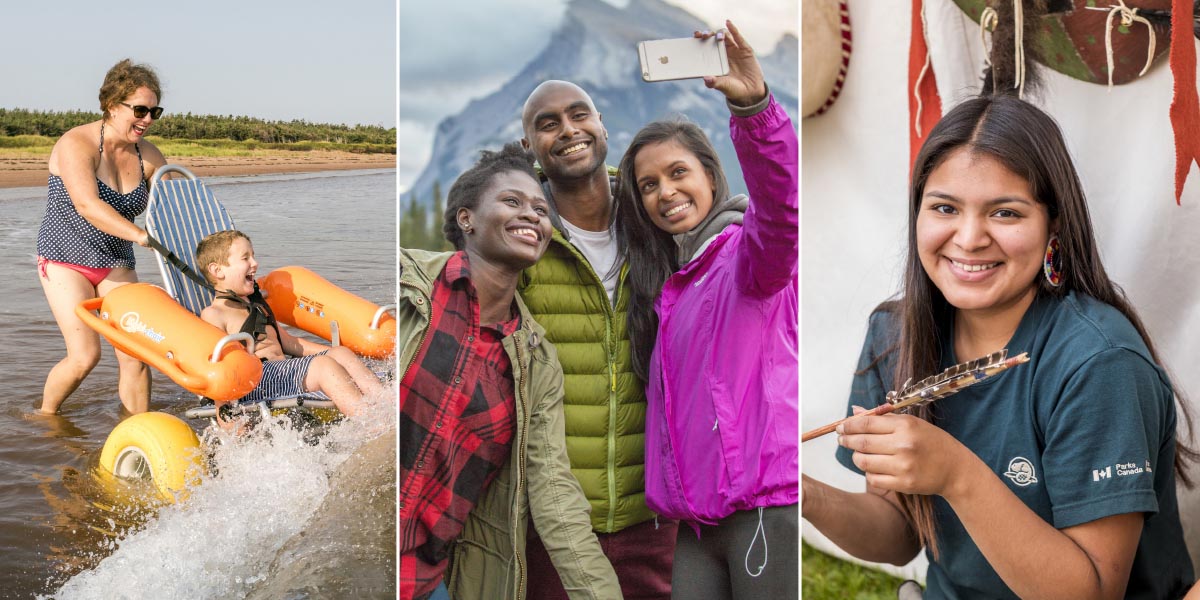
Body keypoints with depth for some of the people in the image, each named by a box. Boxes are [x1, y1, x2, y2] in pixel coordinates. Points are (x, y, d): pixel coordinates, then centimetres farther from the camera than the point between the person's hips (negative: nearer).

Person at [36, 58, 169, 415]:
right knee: (85, 355, -13)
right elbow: (87, 205, -33)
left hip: (117, 264, 5)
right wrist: (141, 235, -45)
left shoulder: (147, 156, -1)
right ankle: (44, 416, 13)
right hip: (66, 261, -5)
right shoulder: (76, 144, -18)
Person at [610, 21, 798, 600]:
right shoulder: (662, 285, 18)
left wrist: (753, 104, -39)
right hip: (697, 517, 7)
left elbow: (781, 205, -27)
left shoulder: (750, 250, -4)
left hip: (767, 504, -7)